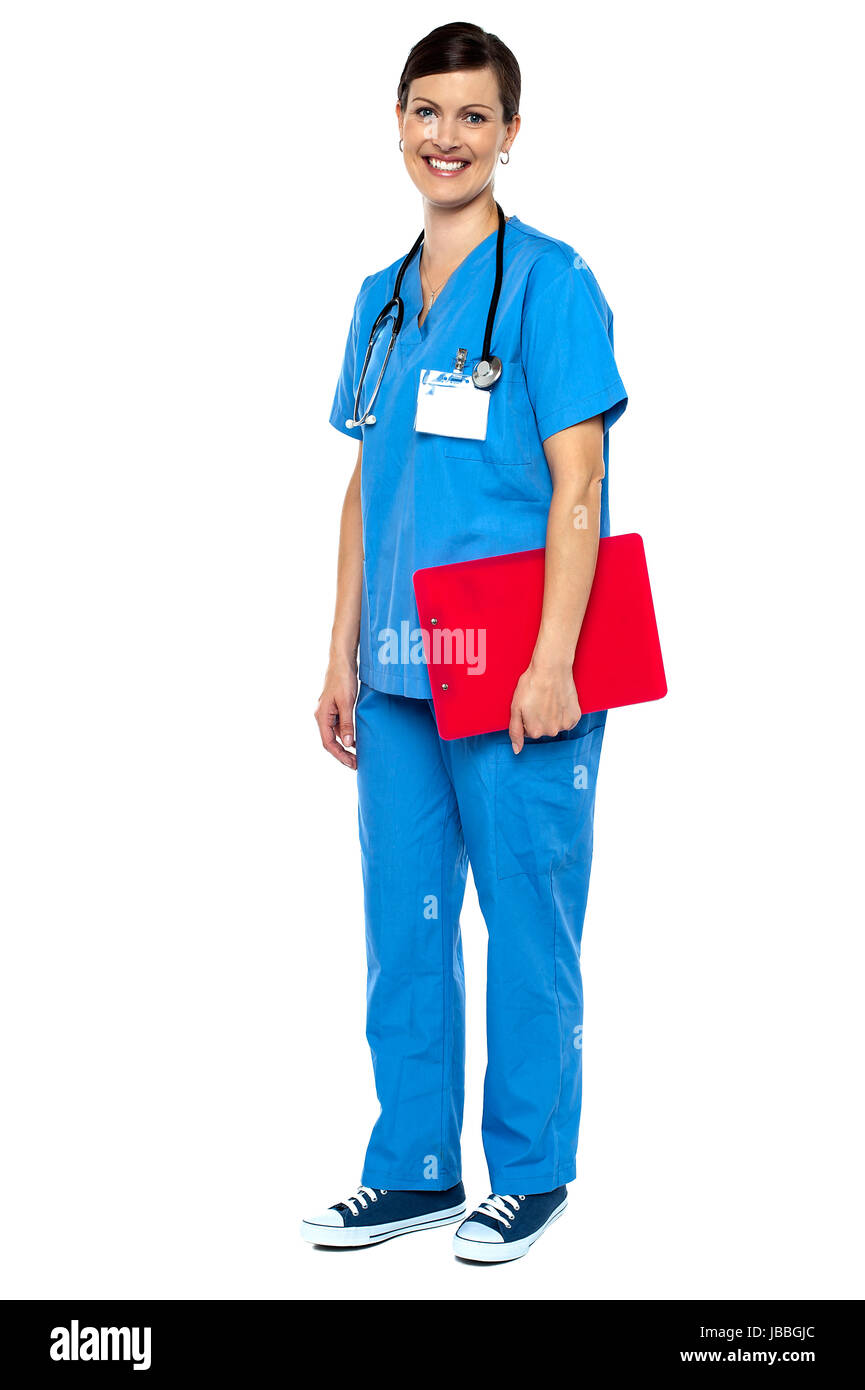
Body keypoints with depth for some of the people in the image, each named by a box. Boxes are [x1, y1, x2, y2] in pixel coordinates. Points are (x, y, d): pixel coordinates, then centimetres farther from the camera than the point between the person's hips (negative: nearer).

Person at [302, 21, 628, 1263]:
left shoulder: (548, 280, -5)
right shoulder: (381, 298, 13)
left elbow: (575, 485, -10)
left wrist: (552, 662, -17)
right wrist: (342, 657, 13)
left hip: (514, 673, -6)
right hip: (401, 672, 6)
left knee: (527, 928, 3)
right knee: (403, 924, 12)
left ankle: (531, 1176, 19)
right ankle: (415, 1170, 25)